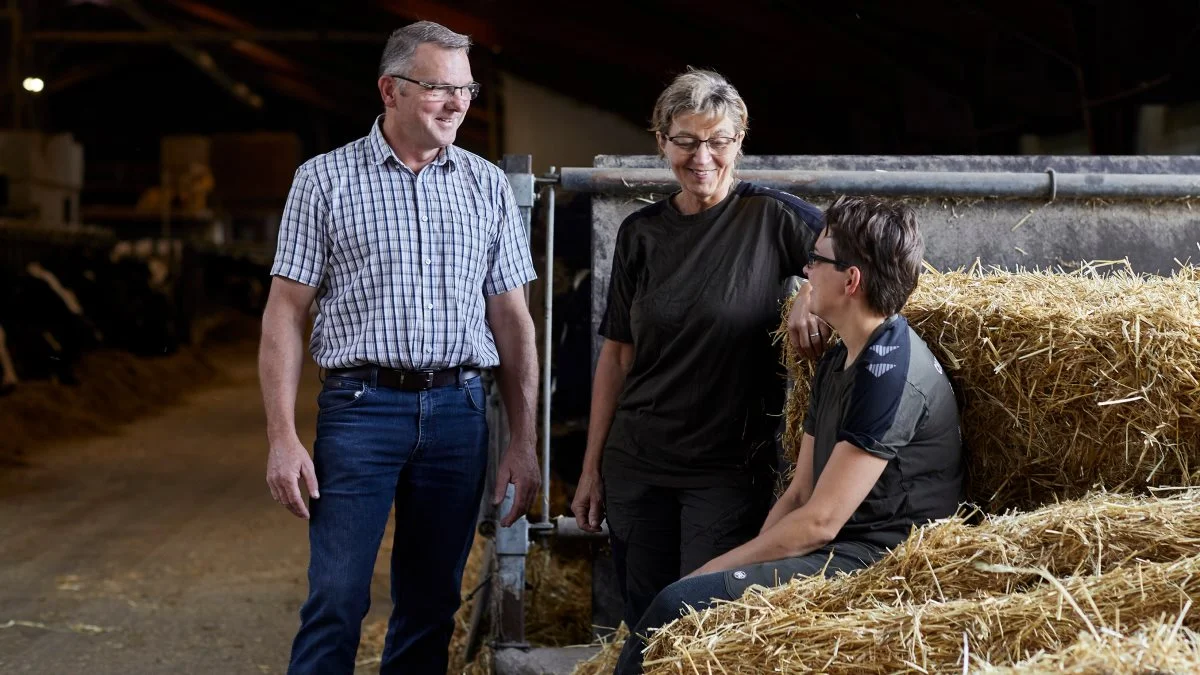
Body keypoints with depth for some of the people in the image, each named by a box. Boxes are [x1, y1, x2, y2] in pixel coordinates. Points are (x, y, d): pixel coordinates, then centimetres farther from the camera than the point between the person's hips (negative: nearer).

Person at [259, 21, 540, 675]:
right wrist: (282, 438, -8)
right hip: (361, 405, -3)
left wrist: (523, 443, 5)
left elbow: (512, 318, 10)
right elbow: (286, 310, 0)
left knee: (432, 606, 9)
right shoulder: (325, 179, 1)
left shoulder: (487, 185, 9)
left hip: (458, 408, 3)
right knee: (336, 602, -6)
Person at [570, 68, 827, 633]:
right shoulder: (641, 233, 5)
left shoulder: (772, 217, -5)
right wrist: (591, 468, 8)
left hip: (731, 467, -3)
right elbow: (618, 353, 9)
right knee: (643, 624, 10)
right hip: (637, 464, 4)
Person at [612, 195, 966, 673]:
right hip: (836, 553, 9)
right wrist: (748, 562, -2)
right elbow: (798, 495, 14)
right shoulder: (837, 362, 15)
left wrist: (712, 571, -10)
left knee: (678, 605, -20)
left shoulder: (891, 370, -17)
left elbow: (820, 522, -18)